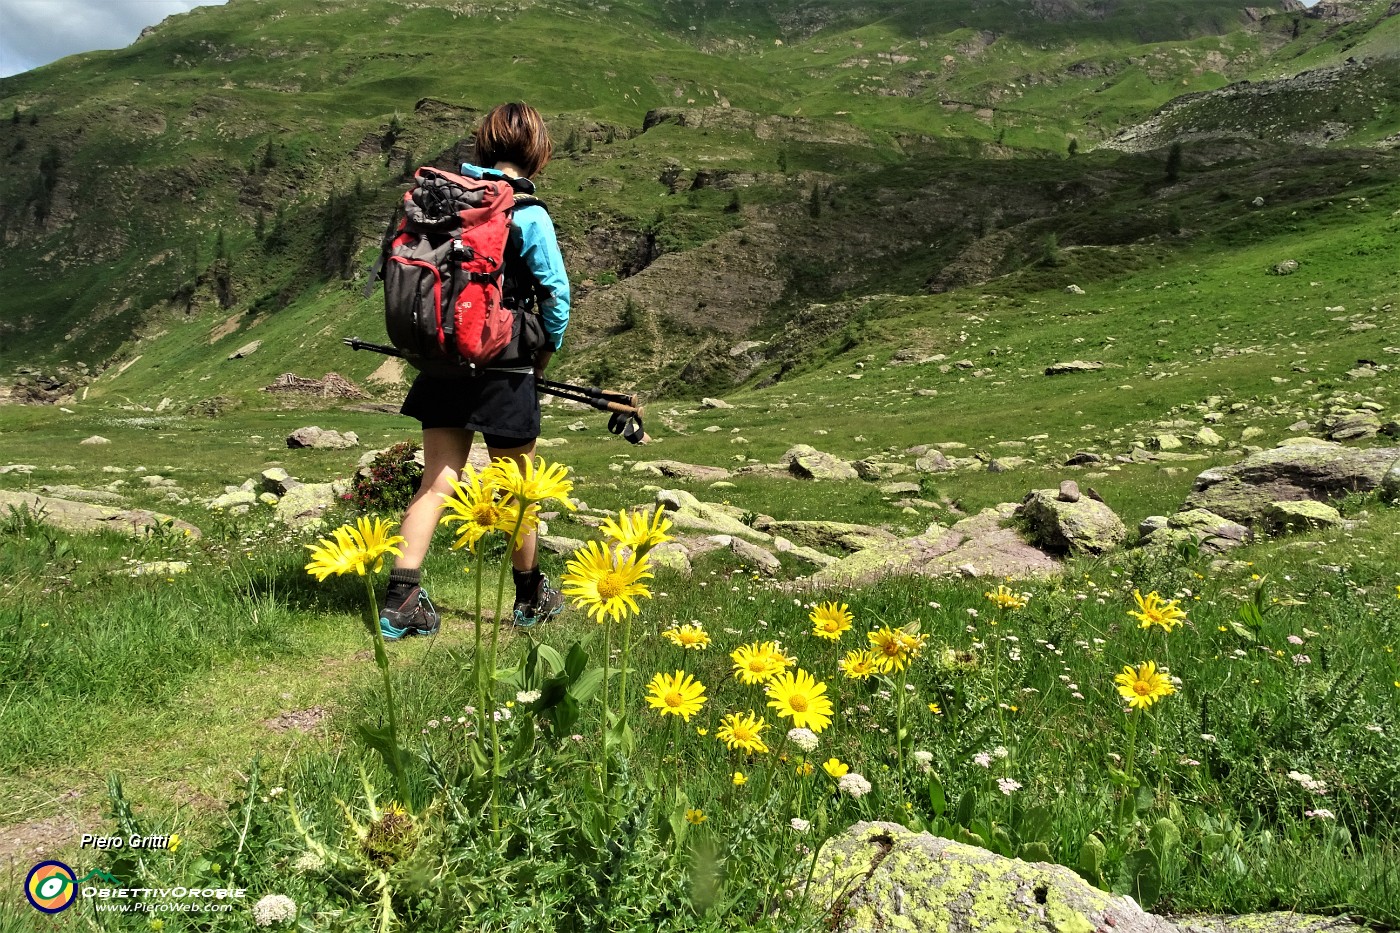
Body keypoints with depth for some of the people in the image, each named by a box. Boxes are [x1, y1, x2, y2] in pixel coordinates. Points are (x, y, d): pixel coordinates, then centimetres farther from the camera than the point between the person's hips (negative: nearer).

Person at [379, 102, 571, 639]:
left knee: (436, 482, 9)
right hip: (503, 369, -4)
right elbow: (555, 292, -9)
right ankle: (531, 599, 28)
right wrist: (544, 354, 7)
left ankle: (400, 600, 4)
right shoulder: (527, 213, -11)